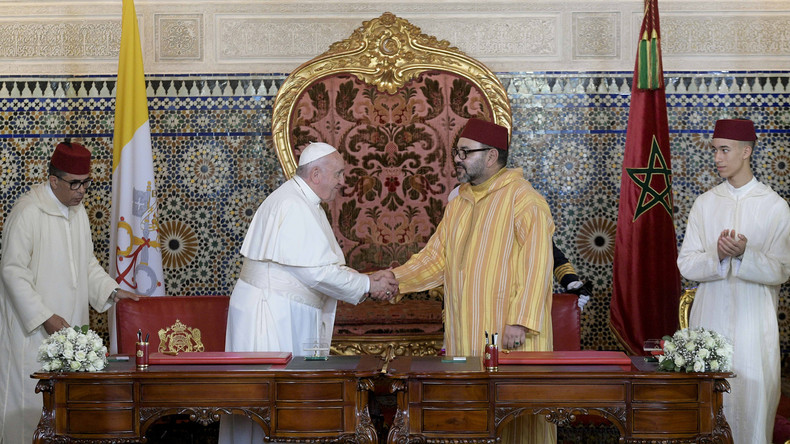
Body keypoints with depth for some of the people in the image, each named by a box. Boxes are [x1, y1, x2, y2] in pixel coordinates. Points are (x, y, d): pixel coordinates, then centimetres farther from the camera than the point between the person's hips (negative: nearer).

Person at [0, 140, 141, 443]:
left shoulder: (78, 212, 10)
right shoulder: (28, 212, -14)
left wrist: (112, 291, 5)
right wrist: (46, 317, -20)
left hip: (70, 324, 7)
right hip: (32, 327, -7)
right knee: (30, 400, -3)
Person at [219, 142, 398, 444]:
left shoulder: (305, 204, 15)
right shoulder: (293, 206, -19)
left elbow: (321, 263, 17)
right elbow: (317, 272, -23)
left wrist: (367, 280, 7)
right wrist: (368, 285, -12)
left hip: (287, 317, 10)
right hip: (269, 317, -10)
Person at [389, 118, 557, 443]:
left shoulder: (523, 200, -8)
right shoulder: (459, 204, 17)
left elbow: (535, 266, -14)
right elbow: (436, 258, 15)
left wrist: (520, 321, -21)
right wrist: (394, 279, 0)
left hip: (508, 333, -7)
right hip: (465, 336, 7)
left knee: (515, 416, -3)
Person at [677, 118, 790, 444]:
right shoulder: (705, 203, 8)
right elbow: (686, 265, 3)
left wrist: (744, 255, -23)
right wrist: (717, 256, -17)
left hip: (753, 322, -2)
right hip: (709, 319, 2)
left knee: (753, 403, -3)